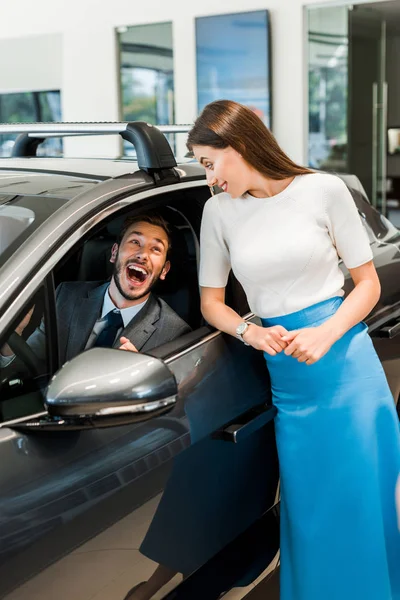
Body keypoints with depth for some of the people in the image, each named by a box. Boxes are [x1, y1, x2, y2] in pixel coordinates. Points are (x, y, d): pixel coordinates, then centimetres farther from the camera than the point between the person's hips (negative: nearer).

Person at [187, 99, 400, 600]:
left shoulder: (323, 190, -4)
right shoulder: (219, 211, 3)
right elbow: (211, 302, 9)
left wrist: (325, 334, -15)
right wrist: (252, 332, -11)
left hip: (345, 361, -2)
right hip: (285, 377, 2)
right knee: (308, 507, 9)